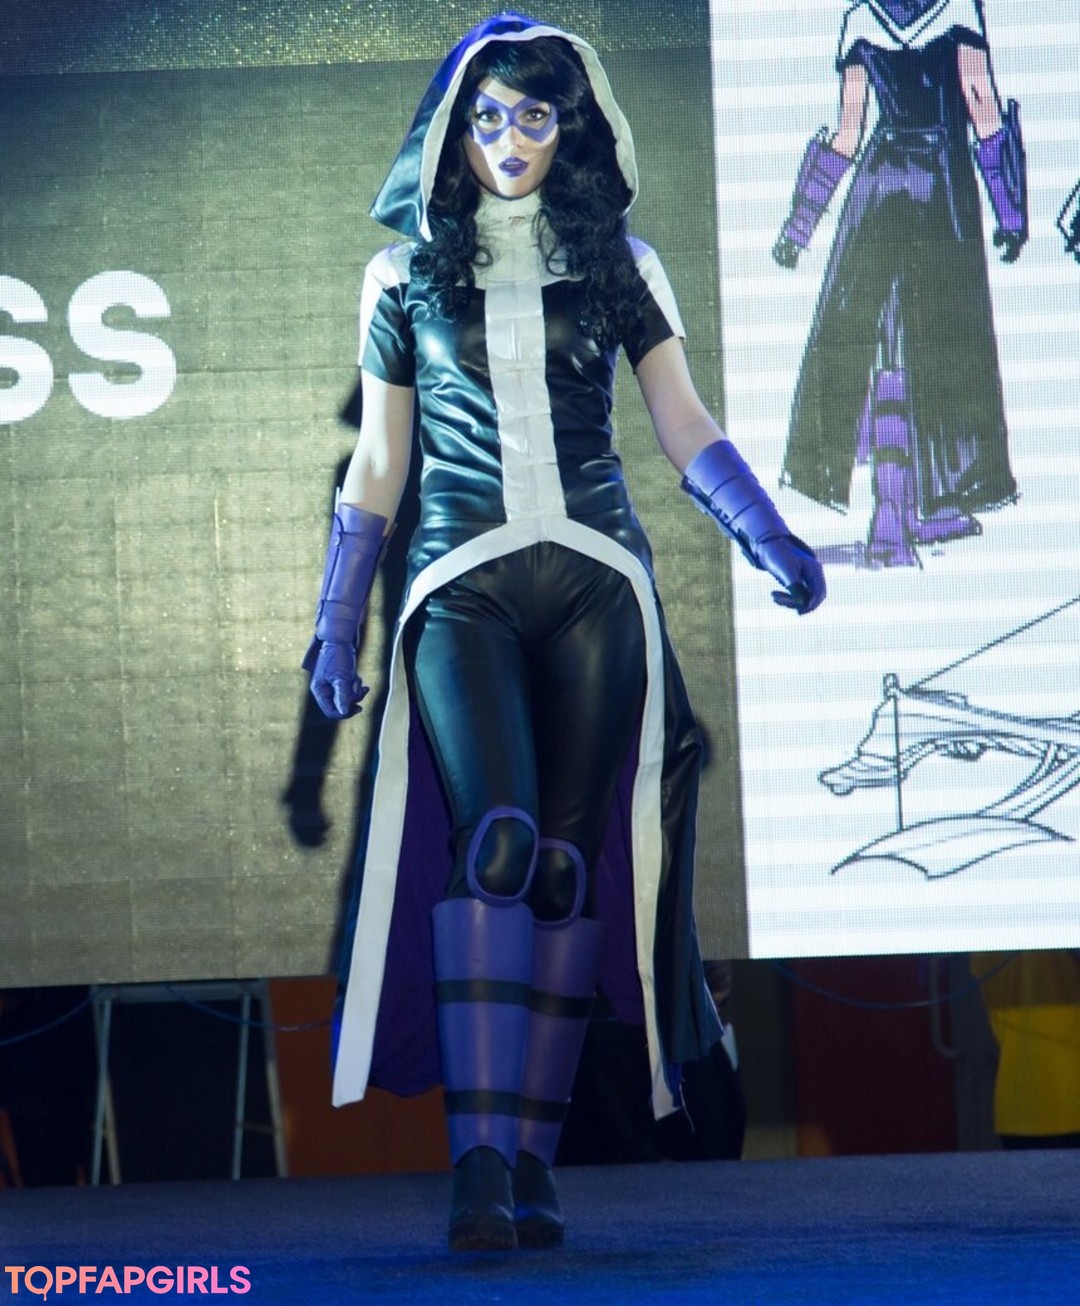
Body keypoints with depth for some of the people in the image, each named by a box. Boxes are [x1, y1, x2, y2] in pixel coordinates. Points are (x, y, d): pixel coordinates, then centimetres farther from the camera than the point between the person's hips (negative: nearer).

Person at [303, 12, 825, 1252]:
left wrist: (769, 538, -5)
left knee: (570, 860, -4)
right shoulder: (405, 277, 12)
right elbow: (377, 465, 14)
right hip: (462, 584, -2)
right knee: (495, 835, -20)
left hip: (596, 581, 2)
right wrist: (335, 624, 11)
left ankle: (532, 1161, -1)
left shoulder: (616, 265, 12)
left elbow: (685, 425, 10)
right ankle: (479, 1159, -24)